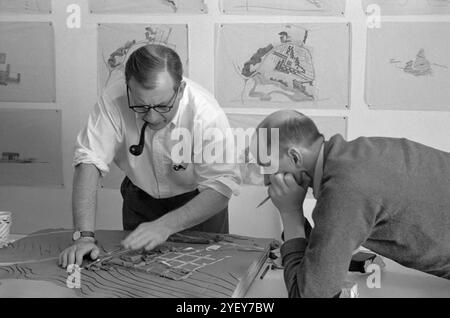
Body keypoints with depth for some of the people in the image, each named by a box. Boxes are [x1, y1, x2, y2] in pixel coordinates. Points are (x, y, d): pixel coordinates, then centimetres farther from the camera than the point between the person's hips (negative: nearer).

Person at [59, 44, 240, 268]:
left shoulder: (207, 114, -34)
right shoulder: (114, 97, -29)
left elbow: (222, 186, -30)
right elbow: (89, 160, -28)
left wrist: (165, 225, -40)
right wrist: (84, 236, -37)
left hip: (198, 201, -2)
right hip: (141, 198, 2)